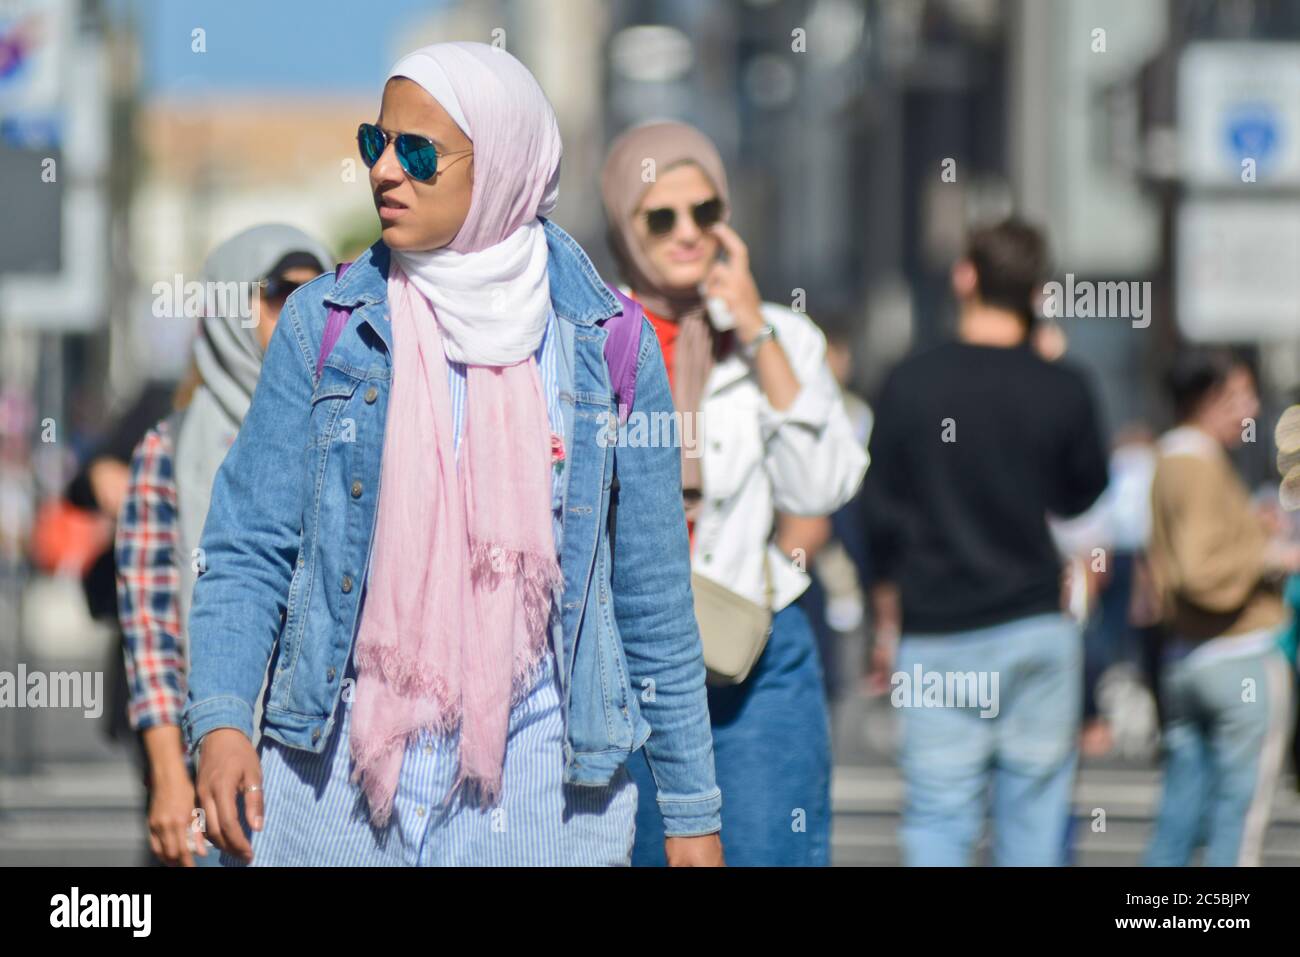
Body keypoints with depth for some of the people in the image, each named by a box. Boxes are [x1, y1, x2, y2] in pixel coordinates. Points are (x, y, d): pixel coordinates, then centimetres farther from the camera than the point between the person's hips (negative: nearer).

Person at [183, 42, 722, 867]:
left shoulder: (606, 347, 2)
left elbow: (653, 594, 6)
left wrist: (693, 811, 6)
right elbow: (249, 549, 1)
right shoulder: (326, 327, 3)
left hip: (541, 790, 0)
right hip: (334, 778, 1)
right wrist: (221, 720, -15)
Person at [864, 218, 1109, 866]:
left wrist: (887, 623, 13)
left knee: (937, 819, 1)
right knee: (1032, 816, 7)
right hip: (1037, 629, 1)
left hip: (938, 639, 0)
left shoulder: (910, 383, -3)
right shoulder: (1062, 390, -2)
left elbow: (881, 517, 1)